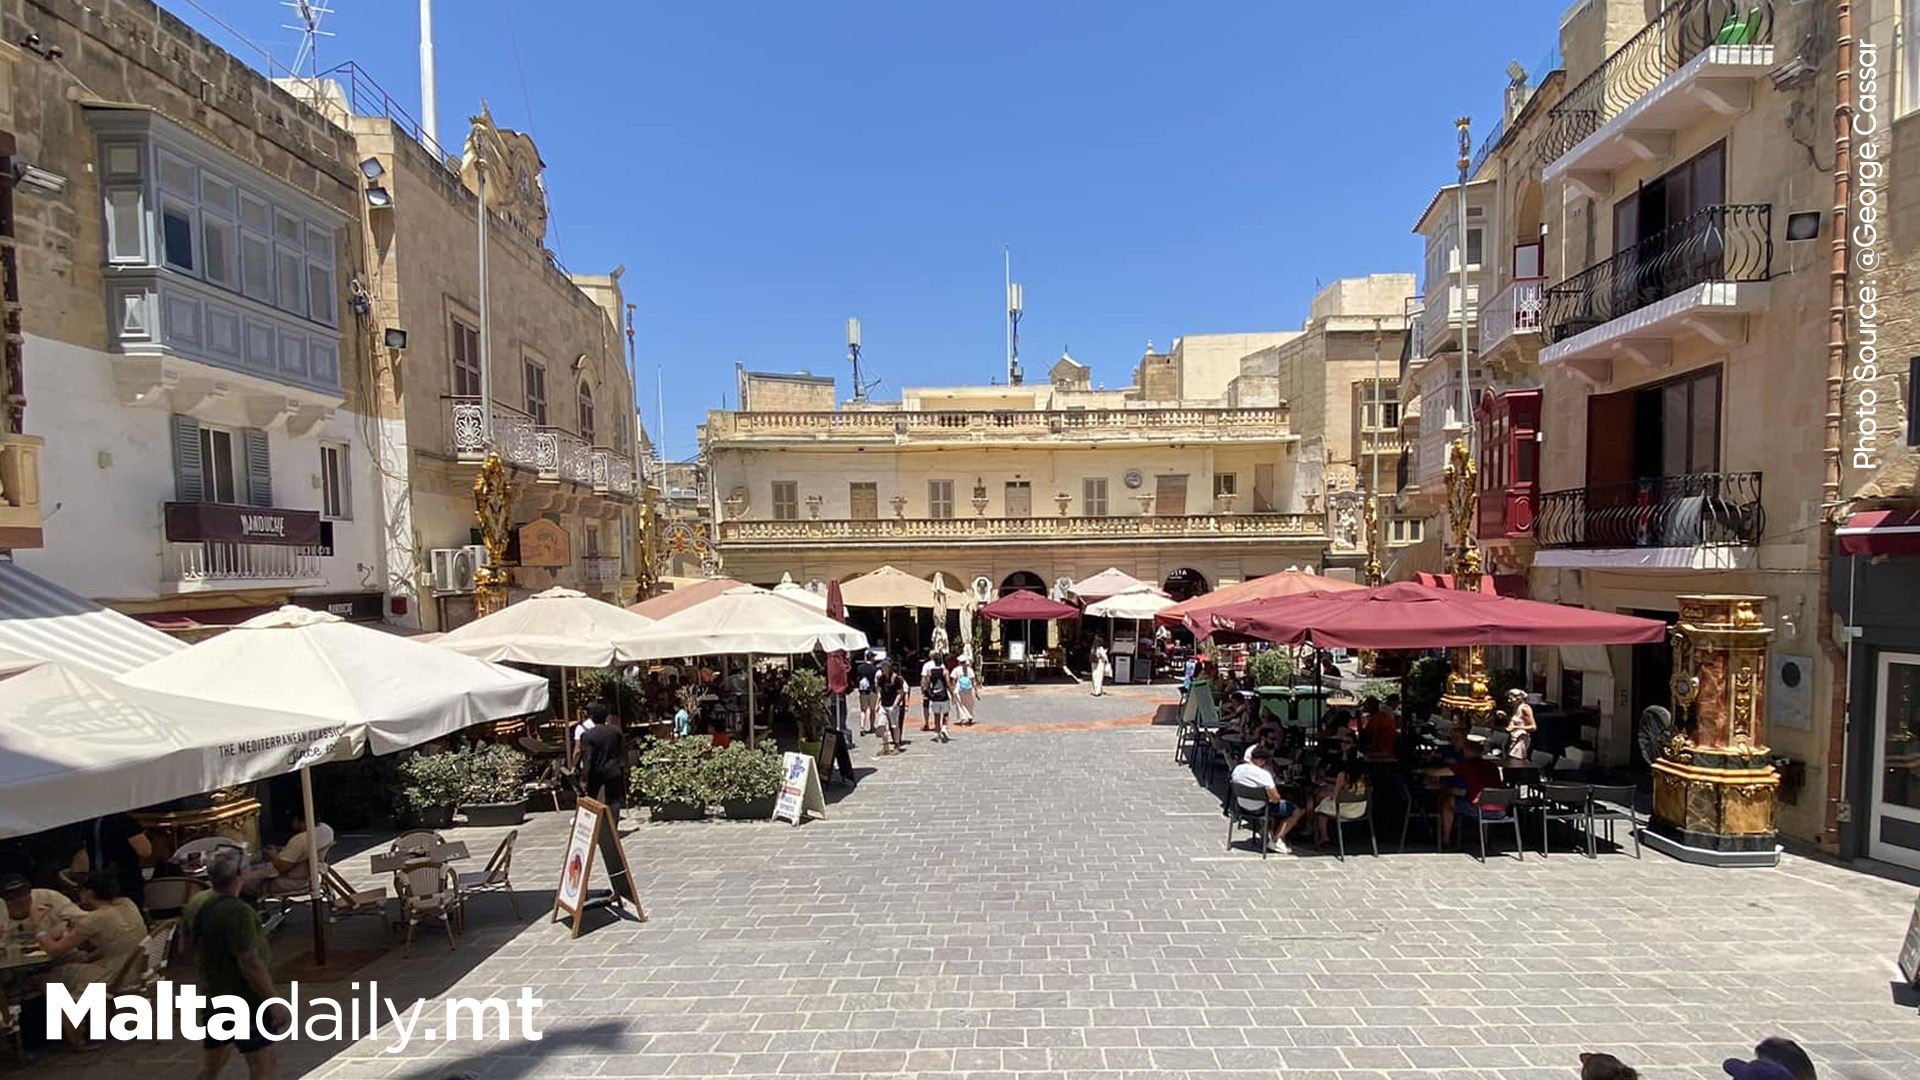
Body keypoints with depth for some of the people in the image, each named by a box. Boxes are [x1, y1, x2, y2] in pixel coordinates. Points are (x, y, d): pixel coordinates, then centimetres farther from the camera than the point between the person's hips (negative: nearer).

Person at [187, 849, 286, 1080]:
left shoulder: (194, 905, 1)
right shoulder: (237, 911, -26)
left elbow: (192, 946, 16)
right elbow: (250, 964, -26)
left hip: (211, 997, 9)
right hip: (244, 1002, -9)